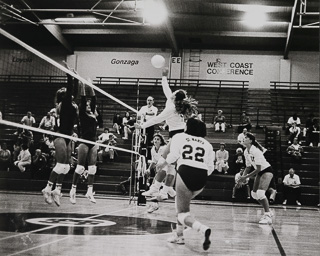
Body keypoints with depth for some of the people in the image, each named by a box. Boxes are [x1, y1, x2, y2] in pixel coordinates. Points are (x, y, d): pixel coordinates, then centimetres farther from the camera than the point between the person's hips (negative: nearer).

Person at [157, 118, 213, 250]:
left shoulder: (179, 137, 12)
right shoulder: (207, 144, 19)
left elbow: (173, 155, -1)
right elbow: (210, 167, 11)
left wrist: (163, 163, 19)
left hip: (185, 173, -5)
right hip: (202, 177, 5)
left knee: (183, 213, 2)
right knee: (180, 200, 29)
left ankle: (204, 229, -27)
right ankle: (179, 235, 29)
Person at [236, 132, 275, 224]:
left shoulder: (256, 151, -27)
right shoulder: (246, 152, -1)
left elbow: (258, 169, -28)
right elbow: (248, 167, 10)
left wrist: (246, 177, -27)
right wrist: (242, 177, -2)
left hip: (267, 170, -9)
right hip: (260, 172, 9)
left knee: (260, 193, -22)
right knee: (254, 194, 9)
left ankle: (268, 217, -15)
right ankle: (267, 212, 23)